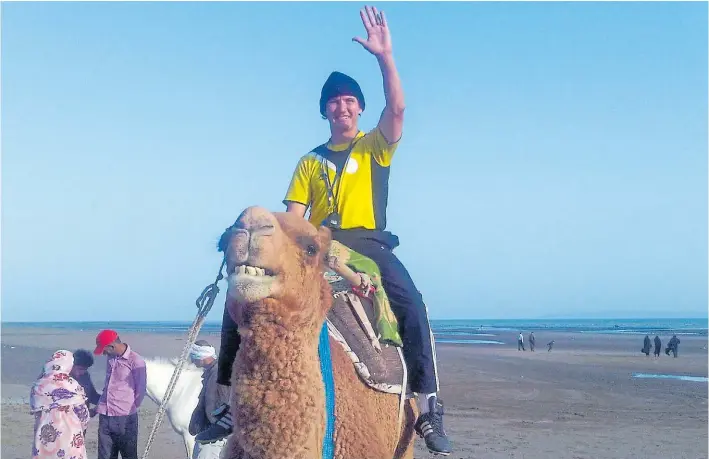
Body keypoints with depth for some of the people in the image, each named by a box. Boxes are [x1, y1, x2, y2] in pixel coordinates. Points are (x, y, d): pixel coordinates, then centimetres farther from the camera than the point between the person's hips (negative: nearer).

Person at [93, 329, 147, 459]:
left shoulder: (136, 361, -13)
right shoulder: (110, 357, 8)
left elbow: (140, 390, -6)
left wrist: (129, 408, 2)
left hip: (125, 417, -6)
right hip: (105, 416, 7)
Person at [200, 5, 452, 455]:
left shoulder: (375, 146, 13)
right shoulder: (309, 162, 20)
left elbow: (397, 109, -7)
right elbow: (292, 216, 12)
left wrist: (385, 55, -17)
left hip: (367, 242, -3)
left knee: (411, 303, -31)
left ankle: (429, 406, -30)